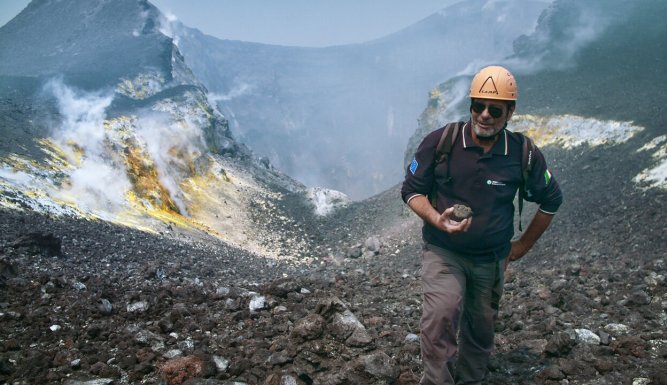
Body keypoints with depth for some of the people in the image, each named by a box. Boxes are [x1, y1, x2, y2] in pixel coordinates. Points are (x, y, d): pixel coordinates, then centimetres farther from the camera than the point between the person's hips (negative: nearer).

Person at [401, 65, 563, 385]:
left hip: (492, 259, 3)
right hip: (443, 252, -2)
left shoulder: (524, 154, -7)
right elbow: (411, 190, -4)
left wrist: (524, 244, 10)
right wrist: (437, 219, -23)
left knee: (480, 329, 17)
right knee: (441, 314, -26)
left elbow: (551, 200, 10)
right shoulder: (439, 142, -13)